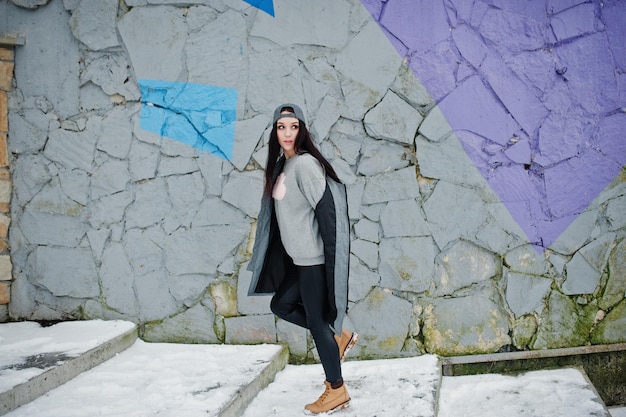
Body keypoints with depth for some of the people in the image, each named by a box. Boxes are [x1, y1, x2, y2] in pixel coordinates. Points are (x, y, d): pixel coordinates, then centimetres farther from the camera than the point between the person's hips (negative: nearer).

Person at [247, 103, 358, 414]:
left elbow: (326, 210, -21)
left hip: (314, 258, -9)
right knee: (280, 305, 18)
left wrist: (327, 258, -21)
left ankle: (337, 391, 15)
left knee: (315, 320, 0)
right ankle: (338, 338, 27)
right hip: (297, 258, 9)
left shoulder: (305, 163, -17)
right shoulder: (280, 164, 10)